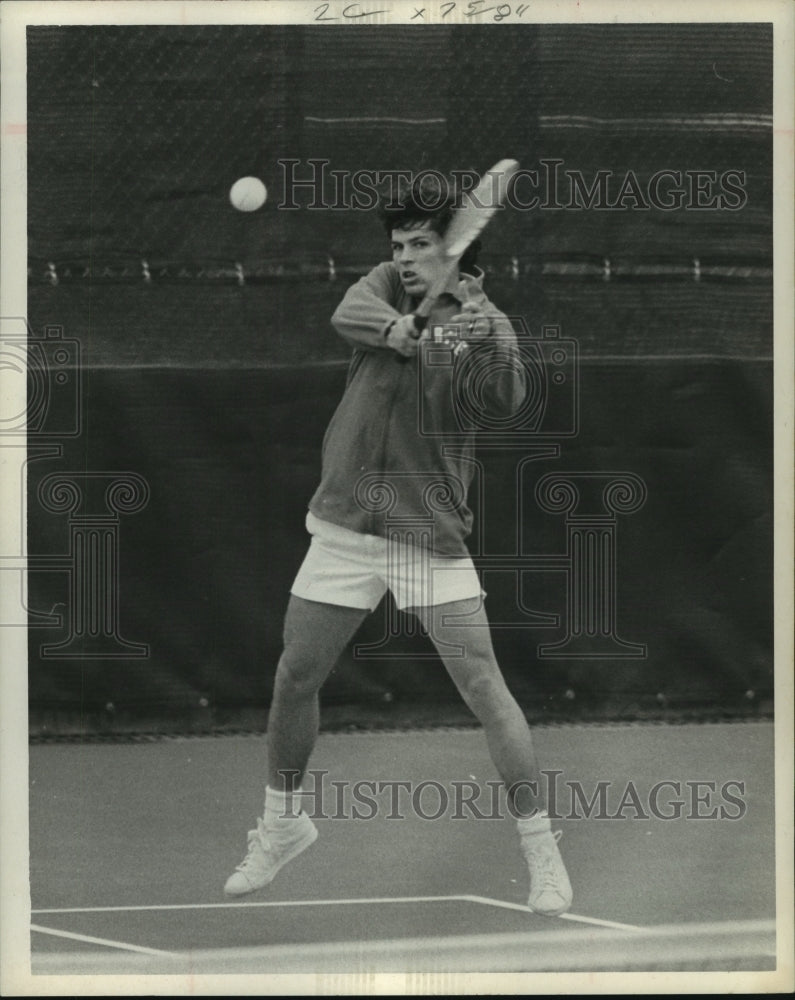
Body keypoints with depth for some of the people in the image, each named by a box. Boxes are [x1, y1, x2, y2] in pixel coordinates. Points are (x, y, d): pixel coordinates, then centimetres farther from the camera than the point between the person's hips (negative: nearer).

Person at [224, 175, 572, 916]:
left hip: (432, 537, -3)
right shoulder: (384, 286, 2)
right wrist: (399, 331, -41)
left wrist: (487, 344, -43)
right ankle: (281, 824, 32)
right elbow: (347, 315, -21)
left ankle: (542, 852, -2)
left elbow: (506, 401, -23)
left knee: (483, 688, -10)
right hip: (346, 527, 3)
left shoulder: (484, 319, -5)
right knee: (294, 680, 9)